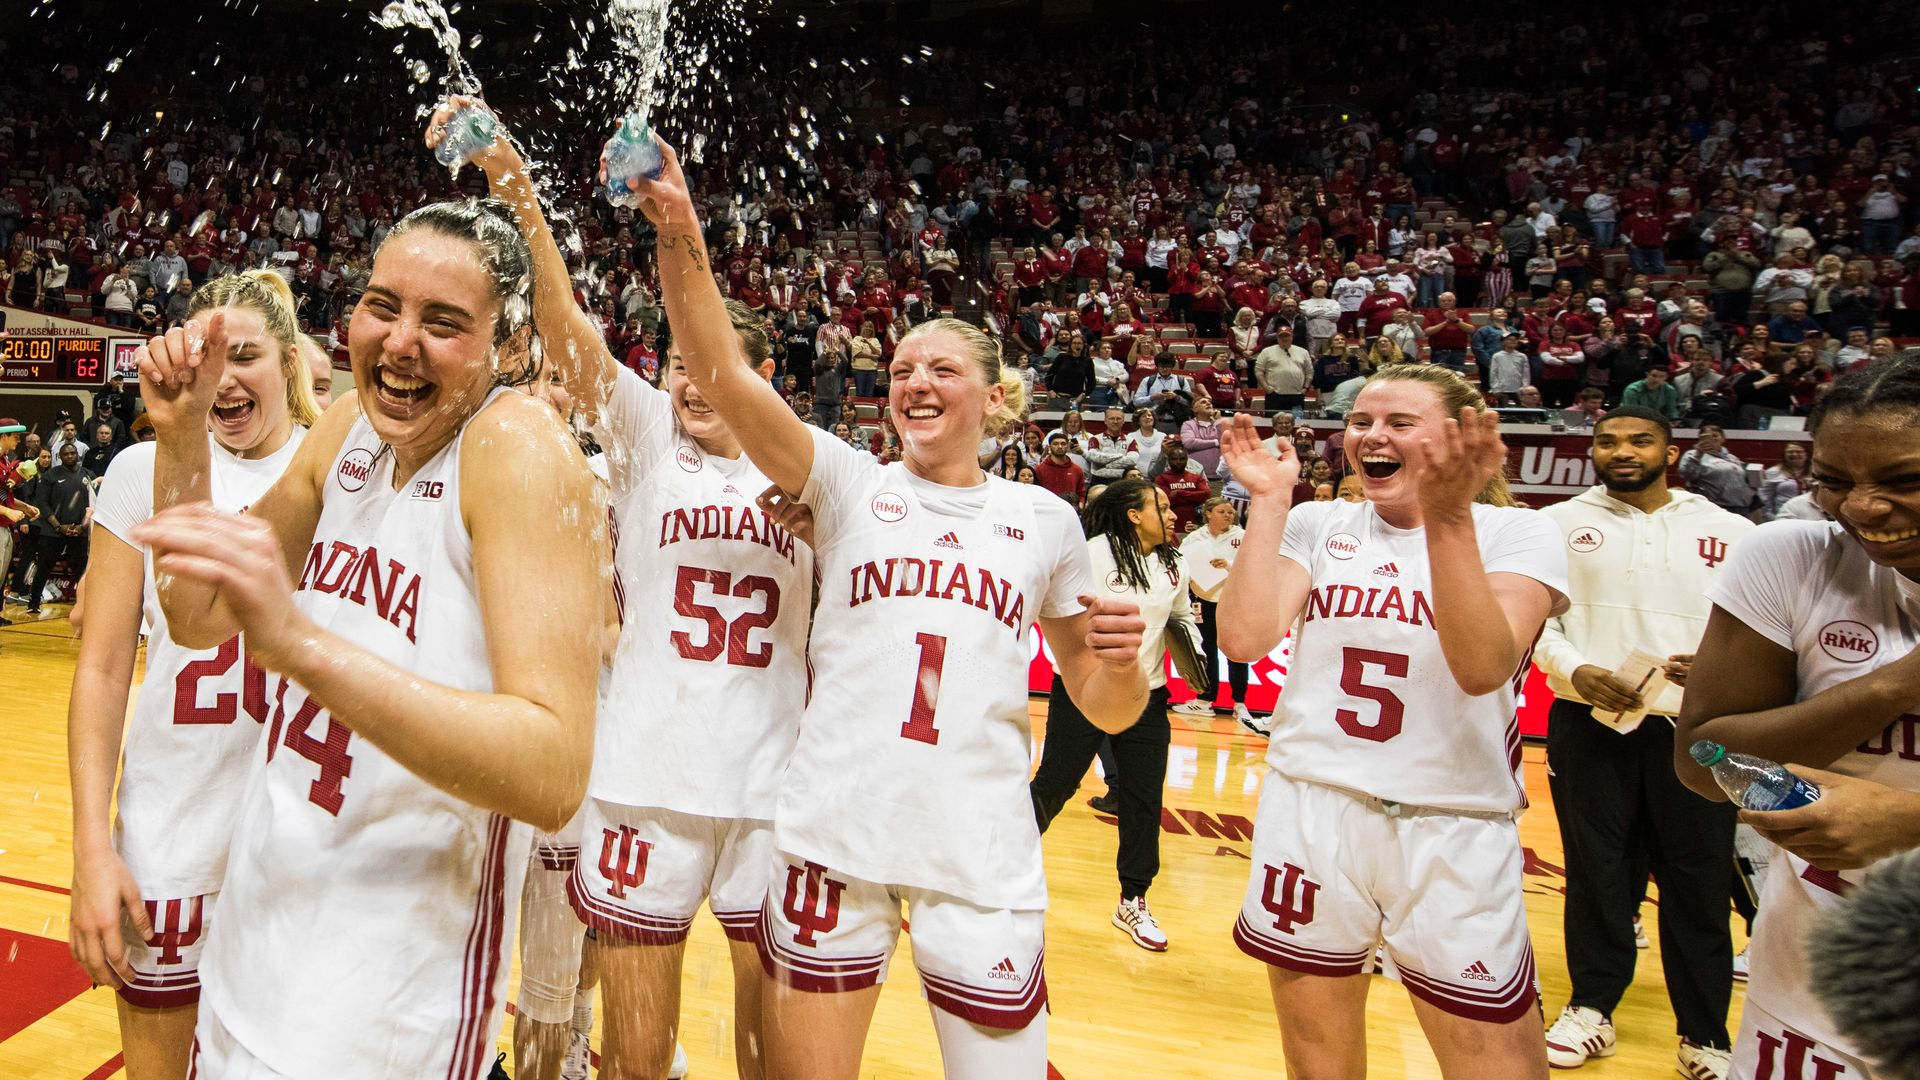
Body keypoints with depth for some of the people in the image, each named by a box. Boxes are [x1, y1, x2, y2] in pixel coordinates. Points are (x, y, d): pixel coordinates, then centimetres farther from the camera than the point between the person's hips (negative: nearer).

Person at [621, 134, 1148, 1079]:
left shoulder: (1043, 519, 7)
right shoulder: (849, 484, 4)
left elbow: (1107, 711, 11)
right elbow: (722, 374, -11)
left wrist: (1121, 656, -10)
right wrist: (680, 232, -24)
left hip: (982, 858, 1)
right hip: (834, 834, 0)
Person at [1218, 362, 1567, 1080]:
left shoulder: (1516, 533, -1)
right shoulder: (1316, 527, 6)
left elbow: (1484, 667, -18)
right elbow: (1244, 639, -8)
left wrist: (1448, 517, -25)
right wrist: (1268, 502, -7)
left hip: (1453, 829, -2)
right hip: (1309, 812, 2)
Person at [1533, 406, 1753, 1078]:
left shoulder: (1729, 532, 7)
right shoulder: (1559, 524, 5)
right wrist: (1576, 672, -15)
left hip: (1693, 727, 0)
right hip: (1588, 721, 0)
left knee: (1697, 881, 5)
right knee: (1597, 871, 8)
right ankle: (1591, 1008, 23)